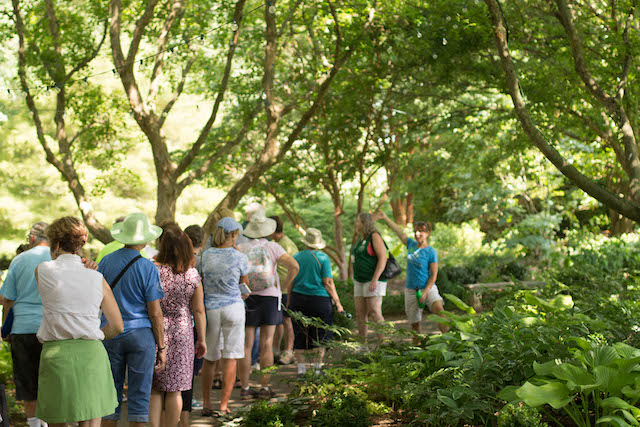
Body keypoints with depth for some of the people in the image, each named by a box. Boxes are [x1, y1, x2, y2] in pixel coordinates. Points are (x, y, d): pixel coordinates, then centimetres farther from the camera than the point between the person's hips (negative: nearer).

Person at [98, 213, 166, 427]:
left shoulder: (106, 262, 2)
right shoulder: (148, 268, -9)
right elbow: (155, 313, -8)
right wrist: (161, 347, -1)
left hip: (110, 334, 3)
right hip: (141, 335, -3)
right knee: (139, 395, 3)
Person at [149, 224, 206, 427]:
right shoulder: (192, 274, -3)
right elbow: (198, 311, 1)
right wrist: (201, 339, 10)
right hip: (182, 334, 1)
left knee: (154, 389, 9)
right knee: (174, 389, 9)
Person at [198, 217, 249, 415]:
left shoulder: (205, 256, 0)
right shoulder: (240, 258, -7)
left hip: (210, 309, 3)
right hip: (233, 307, -3)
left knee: (209, 358, 14)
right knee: (230, 359, 2)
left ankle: (206, 404, 17)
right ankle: (224, 406, 0)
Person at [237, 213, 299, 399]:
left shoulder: (241, 249, -1)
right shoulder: (273, 247, -4)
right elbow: (294, 266, -14)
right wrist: (284, 286, -2)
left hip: (245, 299, 1)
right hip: (269, 298, -1)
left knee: (246, 345, 3)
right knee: (266, 345, 2)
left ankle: (245, 388, 4)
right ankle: (265, 388, 2)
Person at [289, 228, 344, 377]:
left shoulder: (296, 257, 3)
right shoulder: (323, 258, -6)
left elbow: (290, 282, 5)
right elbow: (328, 283, -9)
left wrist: (289, 301, 14)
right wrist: (338, 303, -4)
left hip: (298, 298, 3)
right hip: (319, 299, -3)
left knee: (300, 334, 11)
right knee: (320, 335, 8)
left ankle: (301, 367, 11)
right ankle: (318, 367, 9)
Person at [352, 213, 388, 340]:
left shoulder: (374, 236, -11)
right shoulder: (361, 238, 15)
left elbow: (382, 258, -18)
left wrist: (375, 279, -24)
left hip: (374, 281, -9)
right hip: (360, 282, 9)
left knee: (374, 313, -14)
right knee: (360, 314, 5)